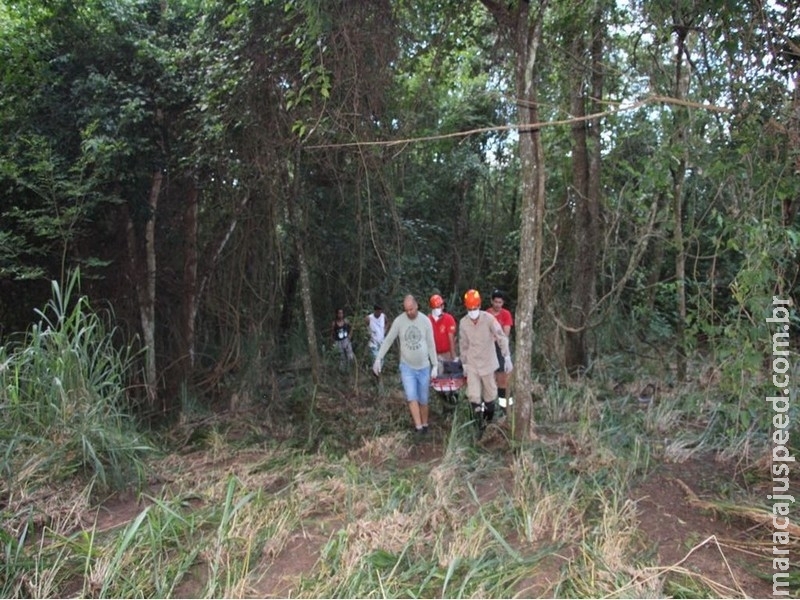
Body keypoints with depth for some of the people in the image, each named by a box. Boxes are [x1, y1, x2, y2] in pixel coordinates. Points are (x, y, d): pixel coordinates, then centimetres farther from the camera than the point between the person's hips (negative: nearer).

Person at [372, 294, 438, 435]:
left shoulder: (426, 321, -7)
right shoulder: (399, 321, -9)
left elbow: (431, 345, -1)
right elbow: (388, 340, -4)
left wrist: (434, 366, 0)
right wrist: (378, 359, -11)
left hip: (424, 367, 1)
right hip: (407, 367, -1)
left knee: (423, 400, 10)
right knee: (411, 398, -13)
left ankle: (425, 426, 26)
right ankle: (418, 428, -9)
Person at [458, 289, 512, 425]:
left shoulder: (488, 319, -15)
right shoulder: (463, 322, -5)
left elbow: (501, 338, -13)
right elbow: (463, 345, 6)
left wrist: (507, 358, -17)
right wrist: (464, 363, 12)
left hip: (488, 363, -1)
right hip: (472, 364, 1)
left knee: (489, 394, 12)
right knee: (473, 395, -7)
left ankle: (489, 419, 33)